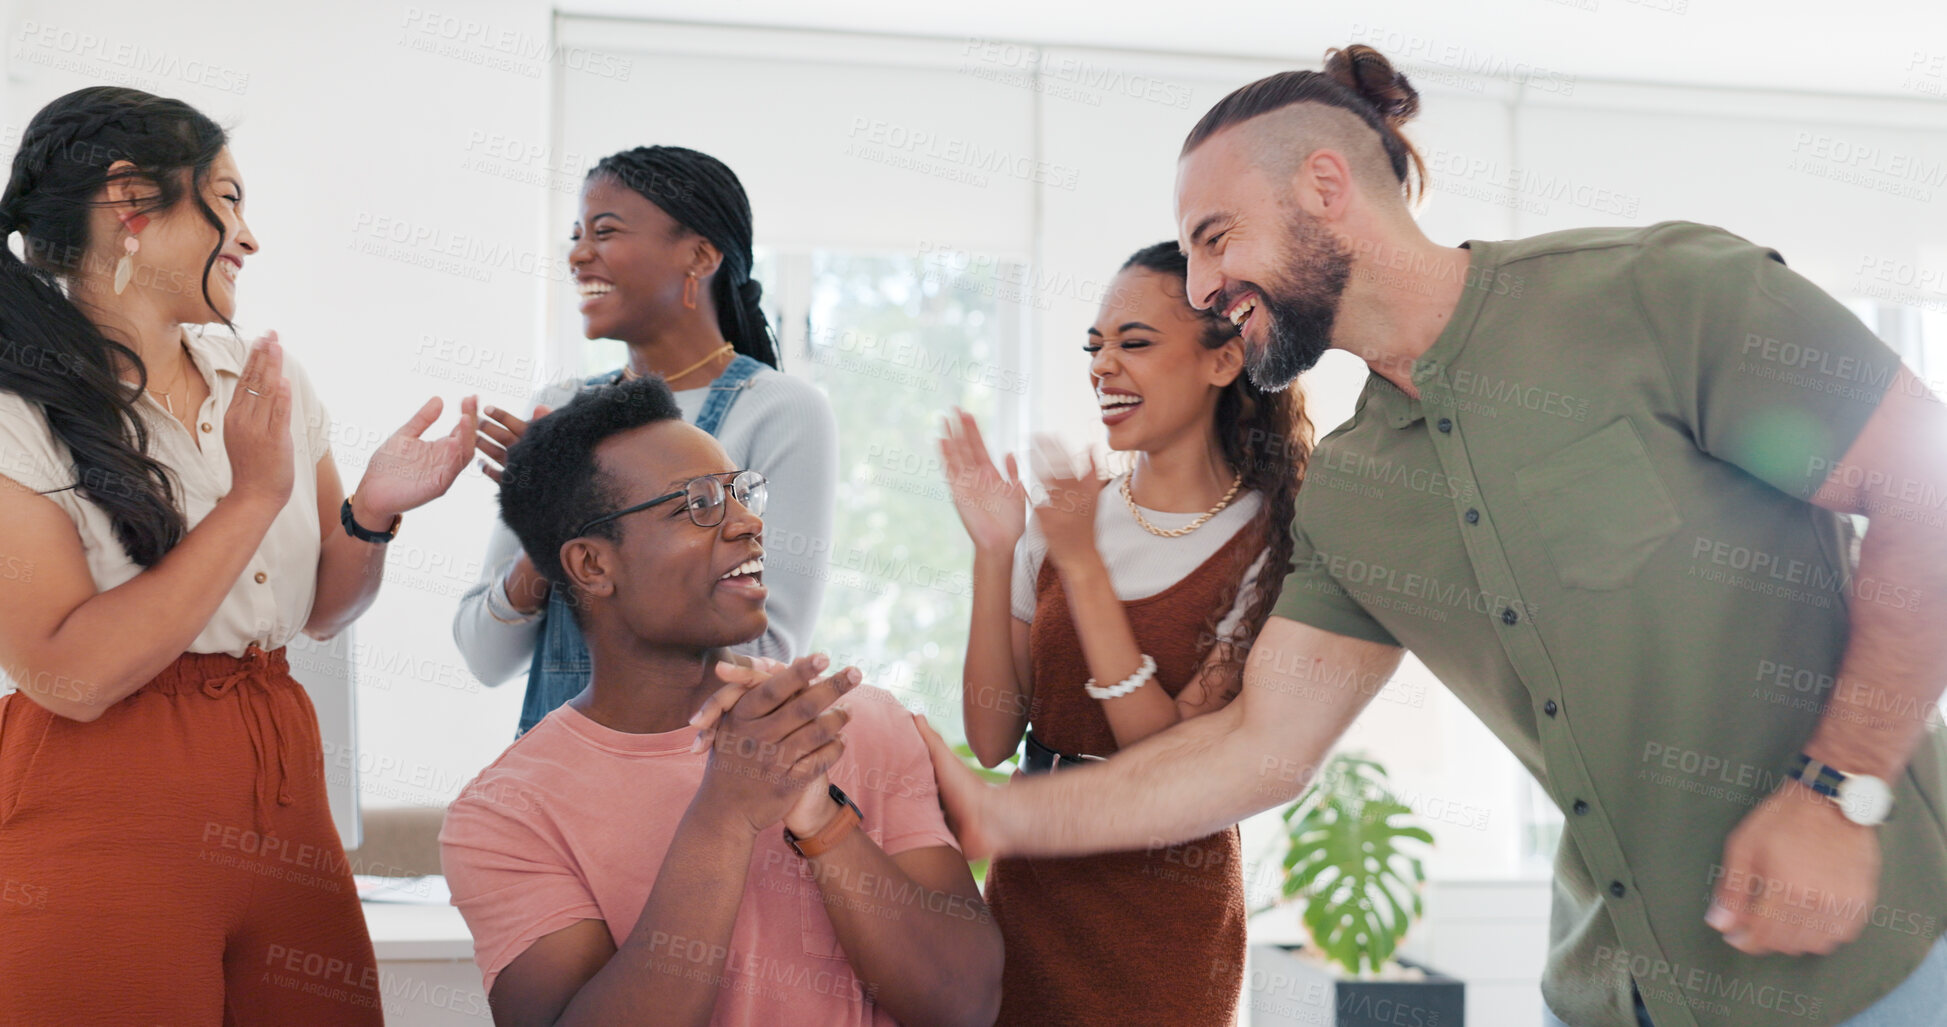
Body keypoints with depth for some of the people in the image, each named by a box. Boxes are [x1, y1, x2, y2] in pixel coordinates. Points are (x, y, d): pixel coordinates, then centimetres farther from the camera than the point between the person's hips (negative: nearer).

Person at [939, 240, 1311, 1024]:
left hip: (1164, 921, -4)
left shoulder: (1268, 544, -10)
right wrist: (993, 553, -13)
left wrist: (1083, 565, -23)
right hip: (1026, 892, 4)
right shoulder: (1064, 514, 1)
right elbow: (992, 739, -3)